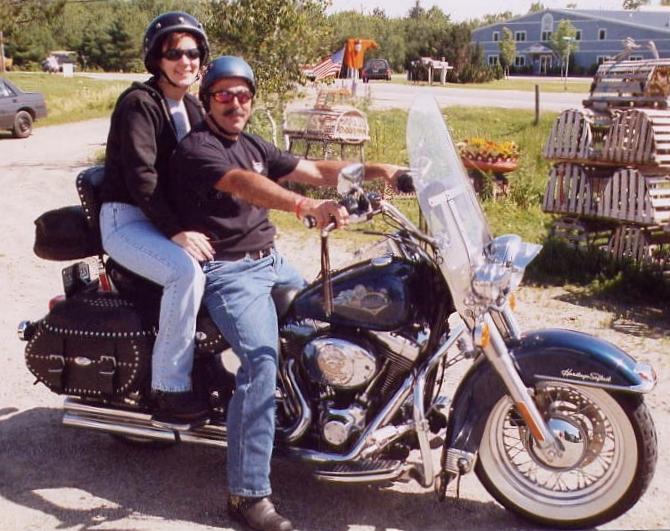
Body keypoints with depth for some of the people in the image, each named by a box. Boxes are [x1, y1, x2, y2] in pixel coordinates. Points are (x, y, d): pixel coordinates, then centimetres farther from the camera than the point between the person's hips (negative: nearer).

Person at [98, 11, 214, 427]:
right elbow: (140, 176, -22)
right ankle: (170, 390, -26)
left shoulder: (193, 108, 14)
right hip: (127, 220, -8)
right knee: (187, 271, -33)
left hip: (171, 218, 8)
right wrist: (175, 231, -29)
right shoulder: (138, 103, -12)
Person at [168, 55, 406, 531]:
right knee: (262, 358, -27)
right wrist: (308, 207, -47)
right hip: (227, 272, -9)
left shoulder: (253, 145, 16)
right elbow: (243, 184, -31)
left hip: (270, 261, 9)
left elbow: (314, 171, 13)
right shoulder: (196, 148, -11)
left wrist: (374, 170, -1)